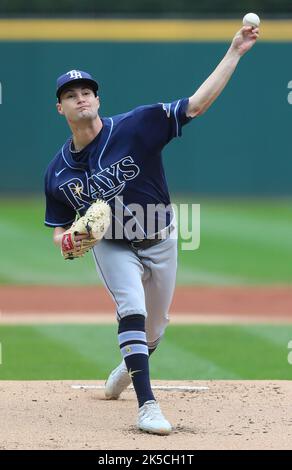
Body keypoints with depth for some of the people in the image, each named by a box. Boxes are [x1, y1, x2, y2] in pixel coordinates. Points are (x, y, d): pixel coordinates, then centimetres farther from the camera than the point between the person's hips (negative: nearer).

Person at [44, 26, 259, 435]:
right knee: (132, 308, -25)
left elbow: (197, 104, -28)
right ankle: (147, 404, -26)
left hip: (160, 242, 0)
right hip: (111, 245, 0)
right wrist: (67, 240, -24)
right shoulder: (58, 171, -11)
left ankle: (130, 367, 49)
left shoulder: (135, 127, -22)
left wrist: (235, 52, -37)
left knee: (155, 326, 15)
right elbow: (58, 229, 2)